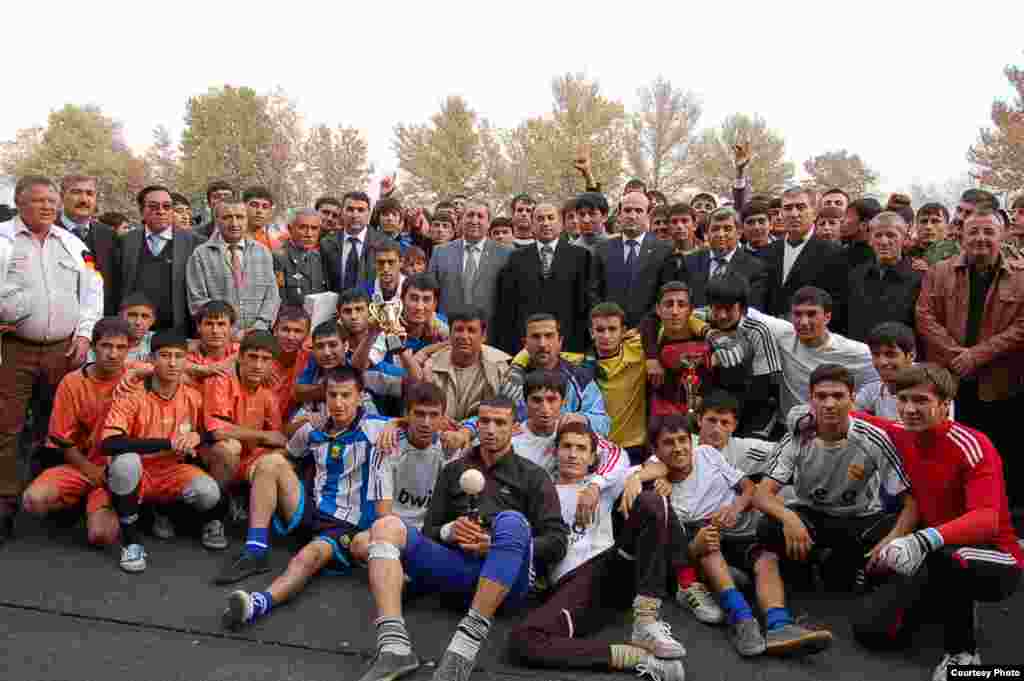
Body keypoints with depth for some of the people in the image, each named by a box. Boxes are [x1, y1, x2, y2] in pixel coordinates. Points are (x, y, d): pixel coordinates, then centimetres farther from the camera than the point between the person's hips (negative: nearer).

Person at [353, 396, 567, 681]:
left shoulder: (532, 476, 13)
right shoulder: (453, 471, 23)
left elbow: (557, 542, 3)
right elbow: (428, 531, 20)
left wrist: (497, 546, -10)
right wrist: (449, 531, -4)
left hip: (509, 578, -3)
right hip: (457, 565, 3)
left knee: (511, 521, -34)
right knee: (386, 526, -16)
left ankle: (465, 646, -39)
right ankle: (394, 646, -35)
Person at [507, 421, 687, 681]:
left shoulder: (601, 485, 24)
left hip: (612, 565, 2)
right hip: (572, 581, -1)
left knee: (650, 501, -24)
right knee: (522, 640, -32)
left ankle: (646, 623, -27)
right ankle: (638, 656, -31)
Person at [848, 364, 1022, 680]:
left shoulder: (973, 446, -22)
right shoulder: (903, 435, -3)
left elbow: (987, 520, -36)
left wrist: (924, 540, -51)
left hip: (995, 559, -6)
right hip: (930, 559, 7)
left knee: (943, 556, -42)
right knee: (869, 628, -5)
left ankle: (963, 652, -13)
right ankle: (952, 603, 21)